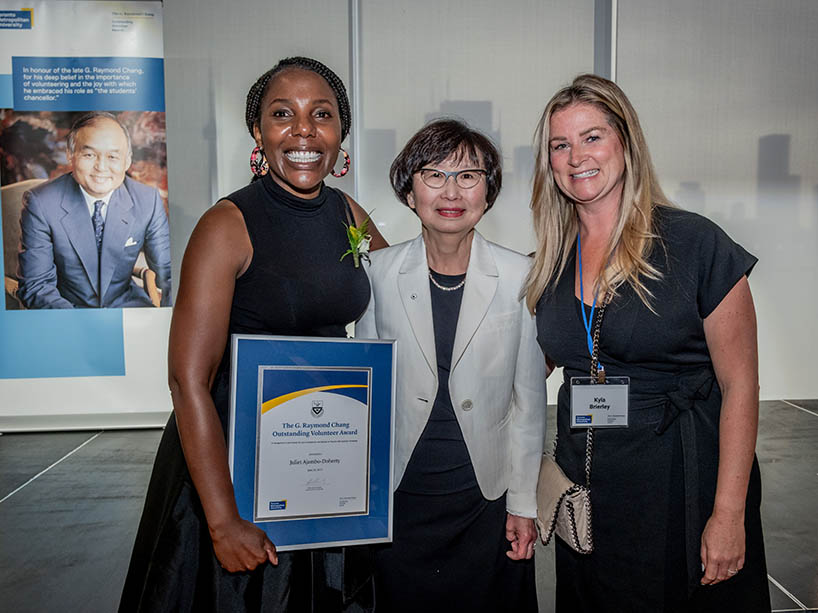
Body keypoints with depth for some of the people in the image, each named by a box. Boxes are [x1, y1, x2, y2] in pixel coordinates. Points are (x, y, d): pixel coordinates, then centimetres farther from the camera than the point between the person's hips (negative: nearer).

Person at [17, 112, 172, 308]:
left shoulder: (148, 201, -6)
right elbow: (36, 285, -11)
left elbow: (168, 272, -3)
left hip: (127, 306, 0)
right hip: (66, 308, 0)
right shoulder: (40, 204, -11)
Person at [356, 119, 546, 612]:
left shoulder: (520, 277, -6)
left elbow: (529, 398, 0)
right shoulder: (380, 273, -4)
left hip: (487, 499, 0)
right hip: (400, 498, 1)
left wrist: (523, 503, 2)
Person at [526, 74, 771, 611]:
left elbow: (740, 387, -10)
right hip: (584, 491, 4)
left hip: (684, 485, -4)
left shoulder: (696, 244, -11)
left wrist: (729, 514, -12)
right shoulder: (552, 263, 2)